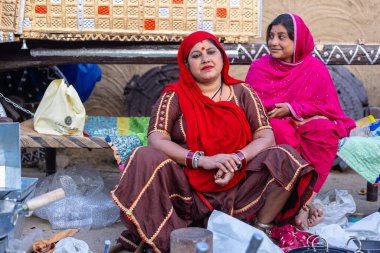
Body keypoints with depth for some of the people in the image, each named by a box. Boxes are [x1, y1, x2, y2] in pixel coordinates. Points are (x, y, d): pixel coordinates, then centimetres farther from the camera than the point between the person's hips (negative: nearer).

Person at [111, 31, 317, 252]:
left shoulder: (242, 92, 4)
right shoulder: (175, 95, 0)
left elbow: (266, 137, -2)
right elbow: (156, 140, -12)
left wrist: (237, 159, -21)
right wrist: (202, 160, -24)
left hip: (237, 188, 2)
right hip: (188, 190, -1)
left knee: (283, 158, -18)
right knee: (146, 159, -27)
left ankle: (262, 231, -9)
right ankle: (153, 235, -14)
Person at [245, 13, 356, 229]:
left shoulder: (316, 68, 0)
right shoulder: (259, 67, 2)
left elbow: (330, 108, -3)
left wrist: (293, 109, -14)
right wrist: (270, 114, -19)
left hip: (307, 127, 1)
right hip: (270, 129, 0)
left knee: (326, 130, -32)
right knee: (280, 130, -35)